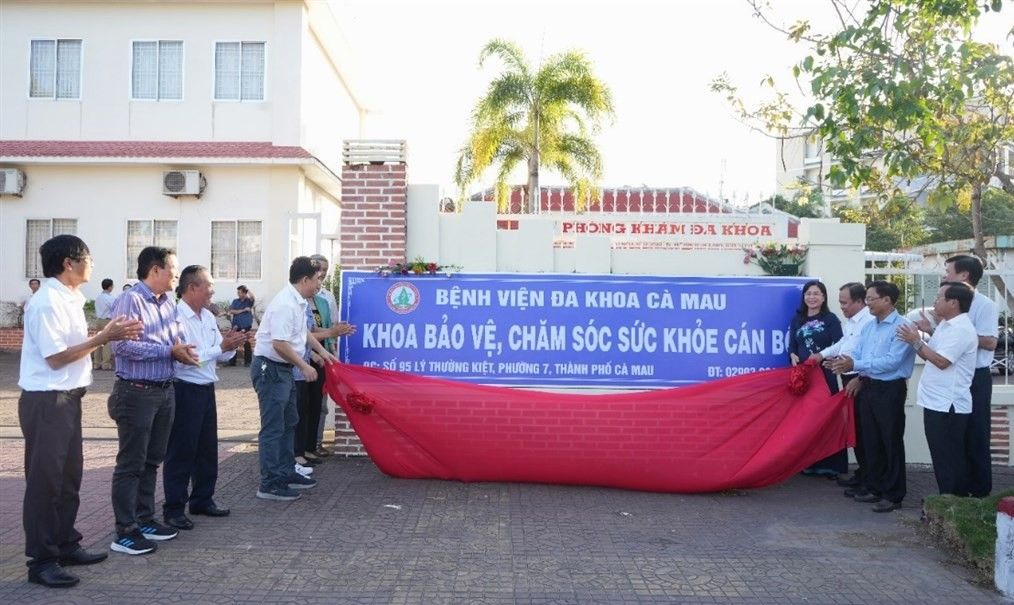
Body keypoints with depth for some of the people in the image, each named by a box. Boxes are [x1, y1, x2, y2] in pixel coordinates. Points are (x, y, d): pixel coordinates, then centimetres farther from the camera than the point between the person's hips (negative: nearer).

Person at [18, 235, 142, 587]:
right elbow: (56, 357, -21)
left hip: (67, 398, 10)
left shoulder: (69, 299, 11)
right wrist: (104, 337, -18)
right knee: (44, 480, -1)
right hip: (46, 401, -10)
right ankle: (41, 561, 9)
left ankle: (65, 544, 30)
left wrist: (109, 335, 2)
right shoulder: (48, 302, -18)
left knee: (69, 476, 17)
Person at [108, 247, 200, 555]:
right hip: (137, 393, -8)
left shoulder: (169, 303, 11)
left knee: (152, 460, 16)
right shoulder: (130, 299, -14)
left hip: (165, 391, 8)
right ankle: (125, 532, 8)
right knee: (131, 464, 0)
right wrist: (169, 351, -20)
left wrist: (182, 350, -5)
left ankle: (145, 519, 28)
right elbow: (121, 345, -24)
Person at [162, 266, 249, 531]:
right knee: (181, 452, 2)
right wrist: (221, 347, -23)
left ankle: (202, 500, 30)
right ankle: (174, 509, 13)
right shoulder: (176, 317, -16)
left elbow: (222, 356, 15)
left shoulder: (208, 317, 9)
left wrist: (232, 345, -6)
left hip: (206, 390, 8)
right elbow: (183, 359, -25)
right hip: (185, 391, -8)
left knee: (208, 449, 16)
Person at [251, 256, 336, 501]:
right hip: (270, 368, -11)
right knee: (273, 428, -5)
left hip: (283, 370, 11)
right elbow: (279, 344, -28)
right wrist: (304, 366, -19)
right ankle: (269, 484, 2)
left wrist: (322, 351, 27)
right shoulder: (285, 304, -23)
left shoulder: (299, 302, 8)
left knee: (288, 424, 19)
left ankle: (286, 473, 30)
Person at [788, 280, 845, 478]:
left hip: (824, 374, -4)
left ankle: (830, 464, 4)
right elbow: (791, 345, 13)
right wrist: (793, 356, -8)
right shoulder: (798, 319, 12)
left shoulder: (830, 319, 0)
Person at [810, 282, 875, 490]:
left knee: (861, 429, -4)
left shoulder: (869, 321, -19)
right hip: (849, 378, 10)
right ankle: (861, 473, 25)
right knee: (854, 428, 15)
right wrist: (823, 355, 17)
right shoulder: (850, 321, 13)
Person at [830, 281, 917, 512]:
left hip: (890, 390, -7)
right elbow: (857, 355, 9)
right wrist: (843, 363, -13)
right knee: (871, 441, 14)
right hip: (868, 388, 8)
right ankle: (873, 488, 26)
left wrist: (855, 365, -24)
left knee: (891, 443, 2)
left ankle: (893, 495, 11)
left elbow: (892, 361, -22)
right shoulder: (868, 327, 11)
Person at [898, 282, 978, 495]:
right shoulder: (945, 325, 14)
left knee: (948, 458, -2)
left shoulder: (961, 329, -17)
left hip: (948, 406, -10)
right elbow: (929, 355, 15)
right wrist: (916, 340, -1)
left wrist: (916, 341, -17)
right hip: (936, 402, 10)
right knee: (943, 456, 16)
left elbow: (941, 361, -23)